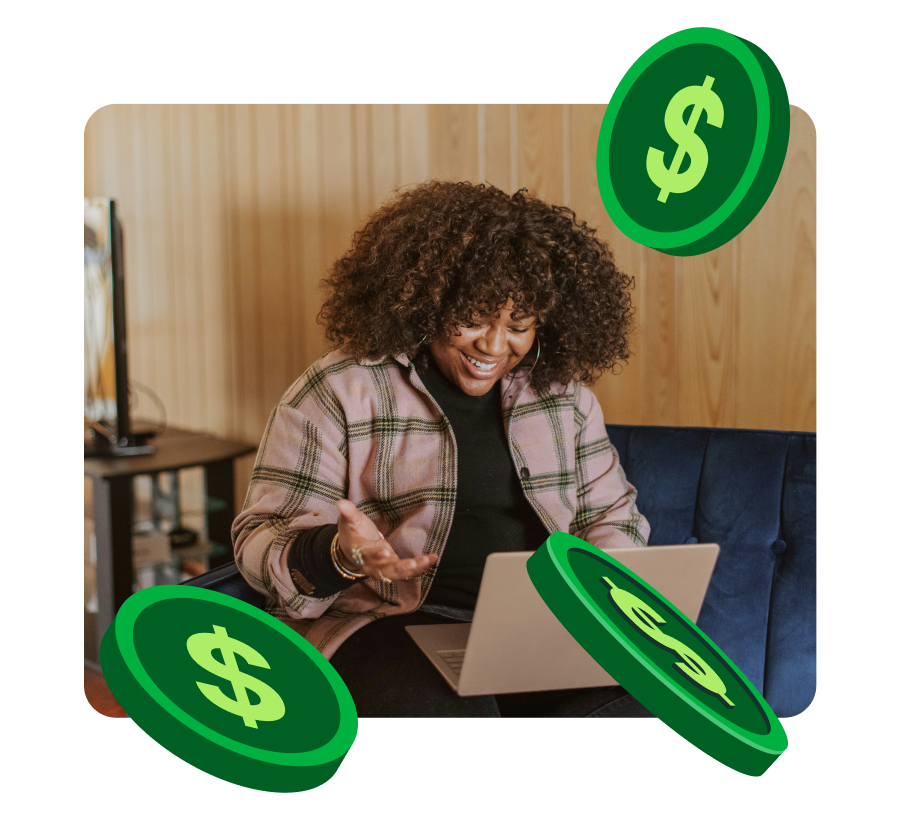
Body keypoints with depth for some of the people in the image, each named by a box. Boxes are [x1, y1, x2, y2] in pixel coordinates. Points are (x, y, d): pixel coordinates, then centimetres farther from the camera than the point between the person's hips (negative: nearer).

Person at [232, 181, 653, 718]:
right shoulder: (339, 393, -2)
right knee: (443, 708, -36)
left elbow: (611, 514, 20)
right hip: (390, 623, -3)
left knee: (616, 703, -27)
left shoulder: (563, 392, 12)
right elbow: (263, 538, -3)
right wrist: (338, 554, -26)